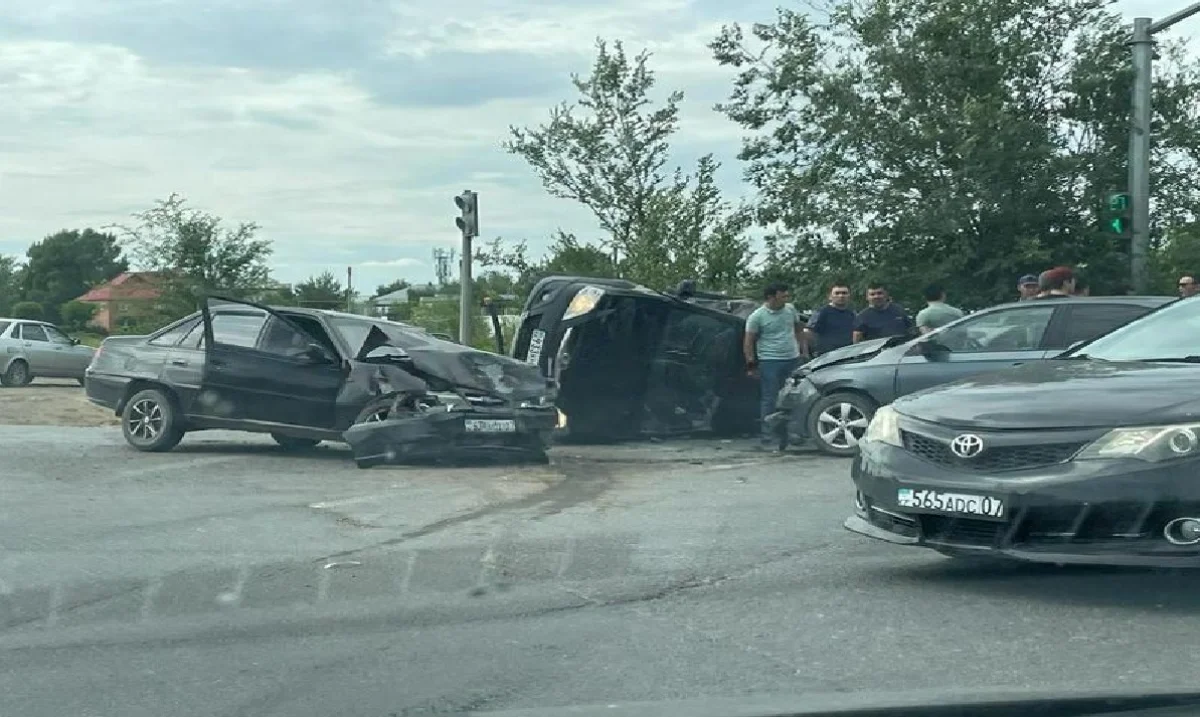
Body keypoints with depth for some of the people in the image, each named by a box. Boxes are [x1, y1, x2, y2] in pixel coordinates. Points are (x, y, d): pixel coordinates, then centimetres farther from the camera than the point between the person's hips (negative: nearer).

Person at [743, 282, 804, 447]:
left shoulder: (791, 310, 7)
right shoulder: (757, 316, -8)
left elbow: (799, 329, 22)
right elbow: (748, 342, -5)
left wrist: (800, 348, 15)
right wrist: (751, 364, -9)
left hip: (793, 360, 5)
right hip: (770, 362, -5)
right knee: (770, 399, -4)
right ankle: (767, 436, 0)